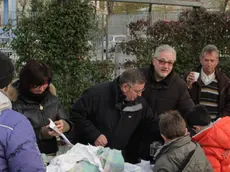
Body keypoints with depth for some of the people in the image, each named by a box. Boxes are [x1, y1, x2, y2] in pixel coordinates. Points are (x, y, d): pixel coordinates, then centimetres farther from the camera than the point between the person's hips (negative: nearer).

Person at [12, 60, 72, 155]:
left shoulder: (52, 99, 9)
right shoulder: (17, 104, -7)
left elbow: (68, 124, 14)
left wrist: (64, 125, -8)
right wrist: (40, 133, -21)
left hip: (53, 153, 5)